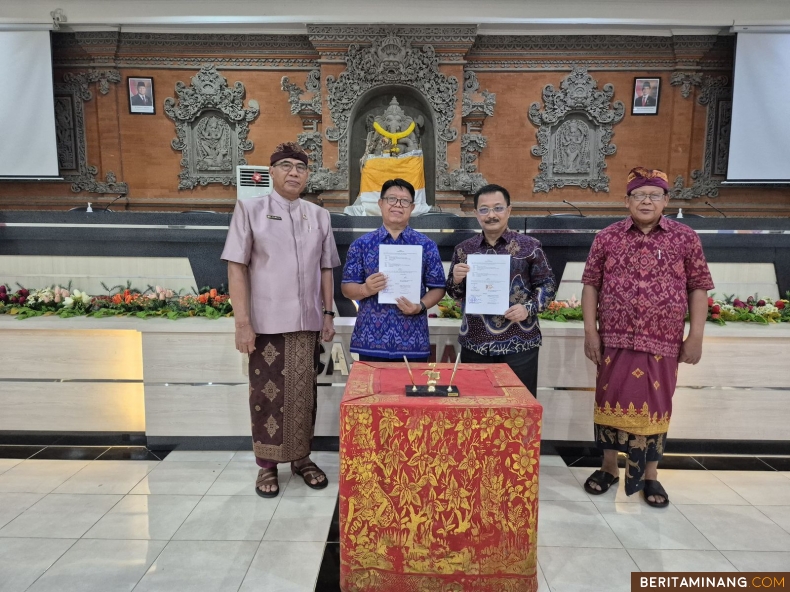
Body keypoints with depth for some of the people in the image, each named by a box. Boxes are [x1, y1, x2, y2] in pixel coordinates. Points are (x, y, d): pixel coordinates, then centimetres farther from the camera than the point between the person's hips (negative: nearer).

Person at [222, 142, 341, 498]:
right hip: (267, 323, -3)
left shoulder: (319, 216, 10)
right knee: (266, 394, 6)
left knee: (304, 394, 11)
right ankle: (267, 465, 22)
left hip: (307, 322, 3)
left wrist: (328, 314, 8)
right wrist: (242, 322, -10)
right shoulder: (249, 210, 0)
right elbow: (236, 268, -5)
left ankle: (301, 459, 26)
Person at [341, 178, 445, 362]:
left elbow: (437, 288, 5)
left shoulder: (427, 245, 5)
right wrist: (365, 289, -17)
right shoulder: (361, 244, 4)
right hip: (370, 340, 0)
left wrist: (421, 306, -14)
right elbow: (347, 288, 3)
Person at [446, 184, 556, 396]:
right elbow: (455, 293, 12)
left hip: (519, 343, -2)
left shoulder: (528, 246, -1)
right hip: (475, 344, 3)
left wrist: (529, 308, -14)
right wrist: (456, 280, -9)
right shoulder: (464, 249, 7)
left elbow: (547, 284, 2)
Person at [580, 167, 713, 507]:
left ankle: (650, 475, 26)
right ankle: (609, 467, 27)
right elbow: (591, 285, 4)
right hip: (614, 341, 1)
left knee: (655, 408, 8)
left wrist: (695, 335, -1)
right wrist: (590, 331, -2)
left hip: (662, 344, 0)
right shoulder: (607, 238, 2)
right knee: (611, 402, 9)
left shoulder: (685, 238, 2)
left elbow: (698, 288, 5)